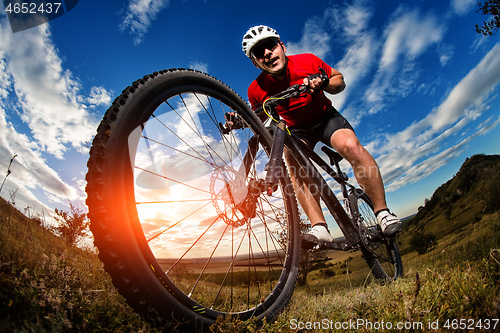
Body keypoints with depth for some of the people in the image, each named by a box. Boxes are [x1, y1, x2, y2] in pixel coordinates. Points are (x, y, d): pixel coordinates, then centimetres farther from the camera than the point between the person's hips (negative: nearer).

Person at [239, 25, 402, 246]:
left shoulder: (308, 62, -17)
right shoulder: (257, 90, -18)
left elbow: (339, 80, -3)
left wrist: (324, 83, -26)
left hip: (326, 118, 0)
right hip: (295, 131, 1)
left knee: (351, 146, -30)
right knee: (295, 165, -30)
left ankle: (382, 212, -18)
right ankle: (319, 228, -33)